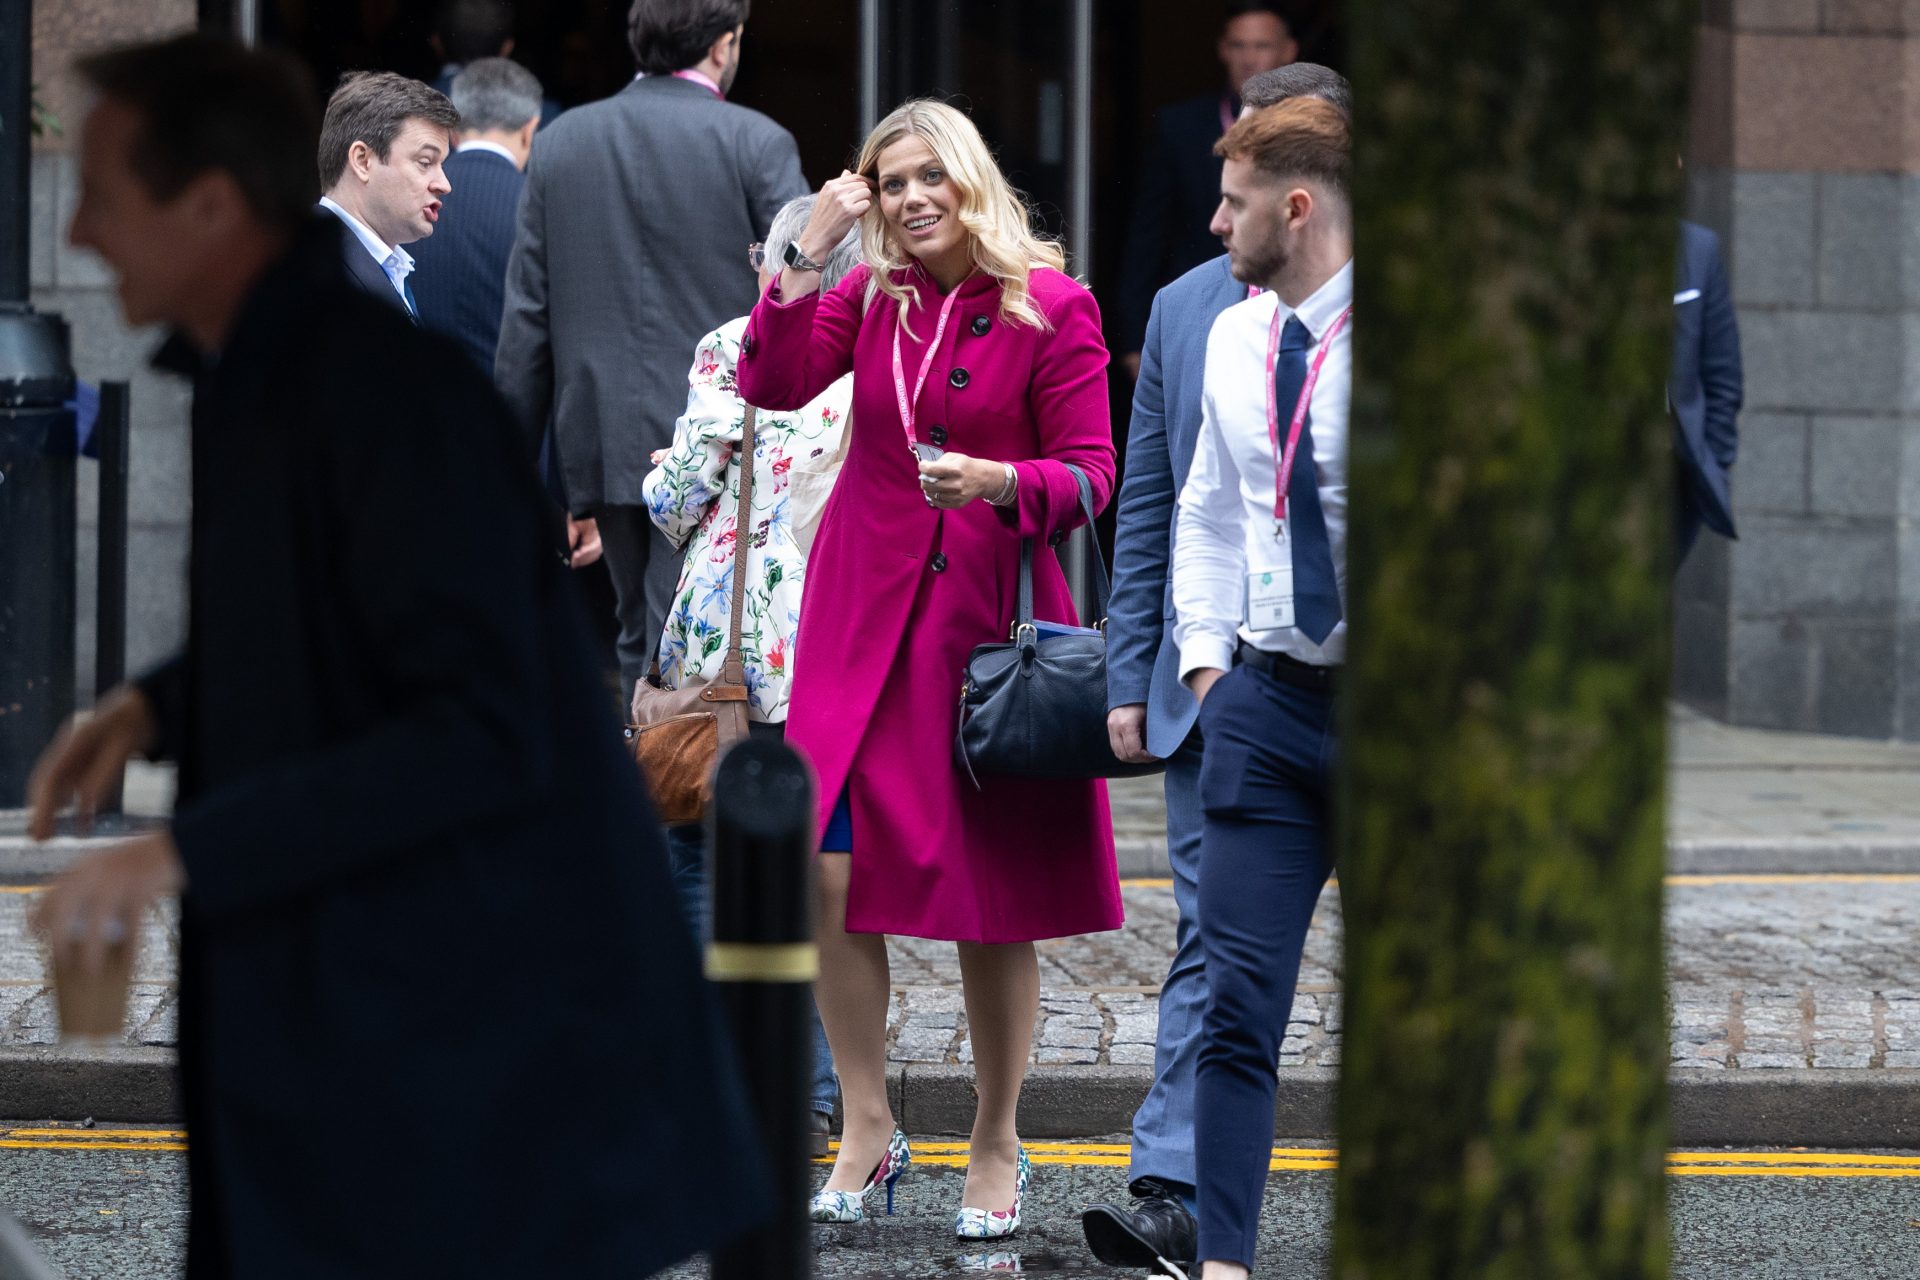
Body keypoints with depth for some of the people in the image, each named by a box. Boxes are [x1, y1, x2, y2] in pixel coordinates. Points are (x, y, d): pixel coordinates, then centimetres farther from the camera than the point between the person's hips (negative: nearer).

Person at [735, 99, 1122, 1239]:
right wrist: (806, 255, -12)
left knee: (994, 898, 2)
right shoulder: (868, 296, 7)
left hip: (990, 615, -3)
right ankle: (868, 1128, 9)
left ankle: (997, 1144, 17)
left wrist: (999, 483, -24)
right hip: (862, 615, 3)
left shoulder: (1052, 307, -3)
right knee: (831, 871, -5)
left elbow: (1089, 474, -5)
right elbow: (773, 386, -8)